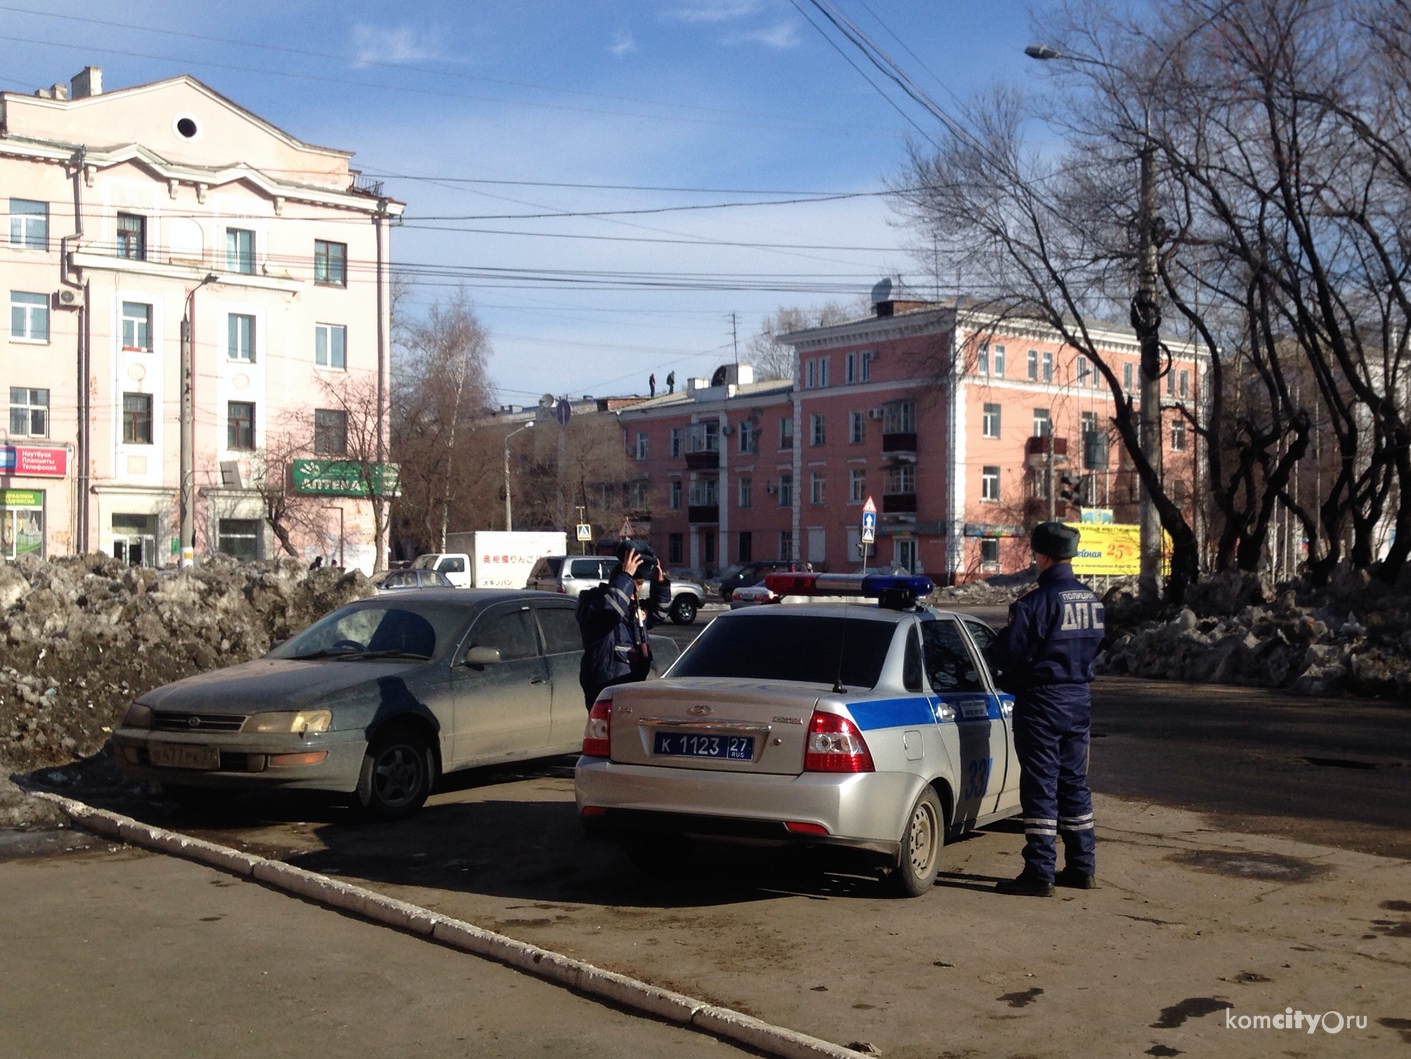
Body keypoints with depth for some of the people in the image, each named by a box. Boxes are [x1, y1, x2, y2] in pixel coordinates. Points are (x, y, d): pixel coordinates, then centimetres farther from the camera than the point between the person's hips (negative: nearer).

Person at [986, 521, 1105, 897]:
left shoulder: (1037, 601, -18)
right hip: (1078, 697, 8)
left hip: (1042, 700, -8)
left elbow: (1011, 652, -18)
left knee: (1040, 785, -4)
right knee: (1074, 781, 15)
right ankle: (1082, 866, 22)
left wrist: (994, 647, 0)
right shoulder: (1091, 599, 8)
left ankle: (1040, 873, -2)